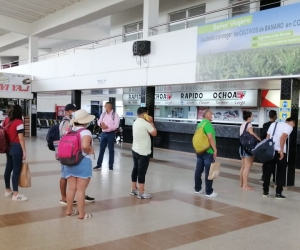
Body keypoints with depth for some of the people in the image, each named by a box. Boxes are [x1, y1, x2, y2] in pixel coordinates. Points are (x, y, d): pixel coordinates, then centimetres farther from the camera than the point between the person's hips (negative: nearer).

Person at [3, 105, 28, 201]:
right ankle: (16, 194, 2)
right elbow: (21, 138, -18)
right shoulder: (19, 122, -15)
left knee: (8, 168, 16)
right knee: (16, 170, -3)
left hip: (8, 147, 8)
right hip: (16, 148, -8)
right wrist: (24, 151, -15)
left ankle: (8, 190, 29)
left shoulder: (6, 120, 7)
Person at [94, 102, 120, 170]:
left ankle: (111, 165, 14)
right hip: (103, 133, 5)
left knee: (111, 150, 5)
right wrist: (101, 124, -16)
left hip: (111, 134, -5)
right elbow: (99, 121, 7)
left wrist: (107, 127, -24)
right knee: (101, 149, 9)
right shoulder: (103, 114, 10)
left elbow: (116, 125, -15)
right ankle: (99, 165, 16)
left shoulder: (115, 115, -8)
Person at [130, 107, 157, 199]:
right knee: (142, 172, -4)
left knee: (135, 169, 15)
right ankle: (141, 192, 2)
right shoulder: (145, 123, -18)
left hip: (135, 150, 9)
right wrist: (151, 122, -3)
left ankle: (134, 189, 23)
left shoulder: (135, 122, 10)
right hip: (143, 152, -9)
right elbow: (154, 133, -11)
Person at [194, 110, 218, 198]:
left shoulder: (200, 124, 14)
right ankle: (209, 192, 2)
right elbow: (210, 138, -23)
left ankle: (198, 189, 19)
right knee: (208, 172, -3)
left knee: (198, 170, 11)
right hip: (208, 151, -9)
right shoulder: (207, 123, -14)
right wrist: (215, 149, -20)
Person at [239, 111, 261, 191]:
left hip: (243, 146, 9)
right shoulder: (248, 124, -10)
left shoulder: (242, 125, 15)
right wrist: (260, 139, -17)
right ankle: (245, 185, -4)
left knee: (243, 166, 15)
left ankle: (242, 183, 22)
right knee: (247, 167, -6)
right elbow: (252, 134, -24)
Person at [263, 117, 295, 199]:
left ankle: (265, 191, 16)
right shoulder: (289, 127, -2)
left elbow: (267, 137, 14)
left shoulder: (273, 124, 18)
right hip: (279, 152, -6)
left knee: (267, 171, 11)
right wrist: (281, 151, -17)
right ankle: (278, 193, 6)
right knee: (281, 173, 6)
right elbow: (282, 138, -18)